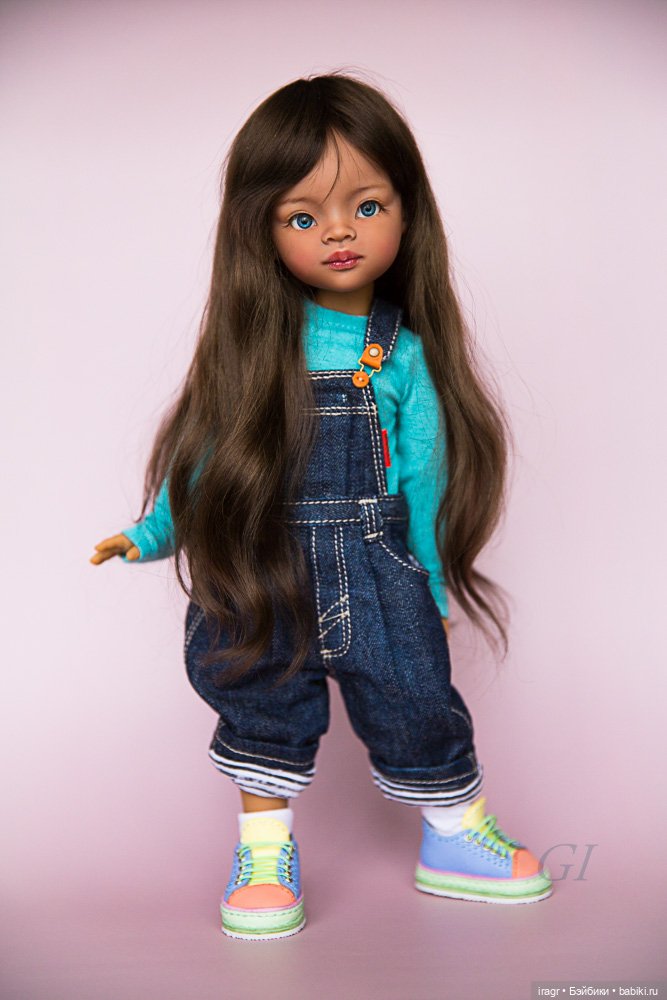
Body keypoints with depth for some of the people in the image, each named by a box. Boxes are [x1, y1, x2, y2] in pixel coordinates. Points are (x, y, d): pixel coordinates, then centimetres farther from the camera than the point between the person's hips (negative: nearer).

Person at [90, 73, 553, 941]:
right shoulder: (255, 347, -5)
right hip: (268, 574, 1)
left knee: (416, 702, 6)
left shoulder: (405, 355, -4)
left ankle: (455, 839, 31)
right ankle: (265, 850, 31)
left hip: (377, 570, 0)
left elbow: (424, 475, 1)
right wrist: (150, 534, 4)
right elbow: (211, 448, 3)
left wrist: (431, 584, 4)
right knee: (264, 703, 10)